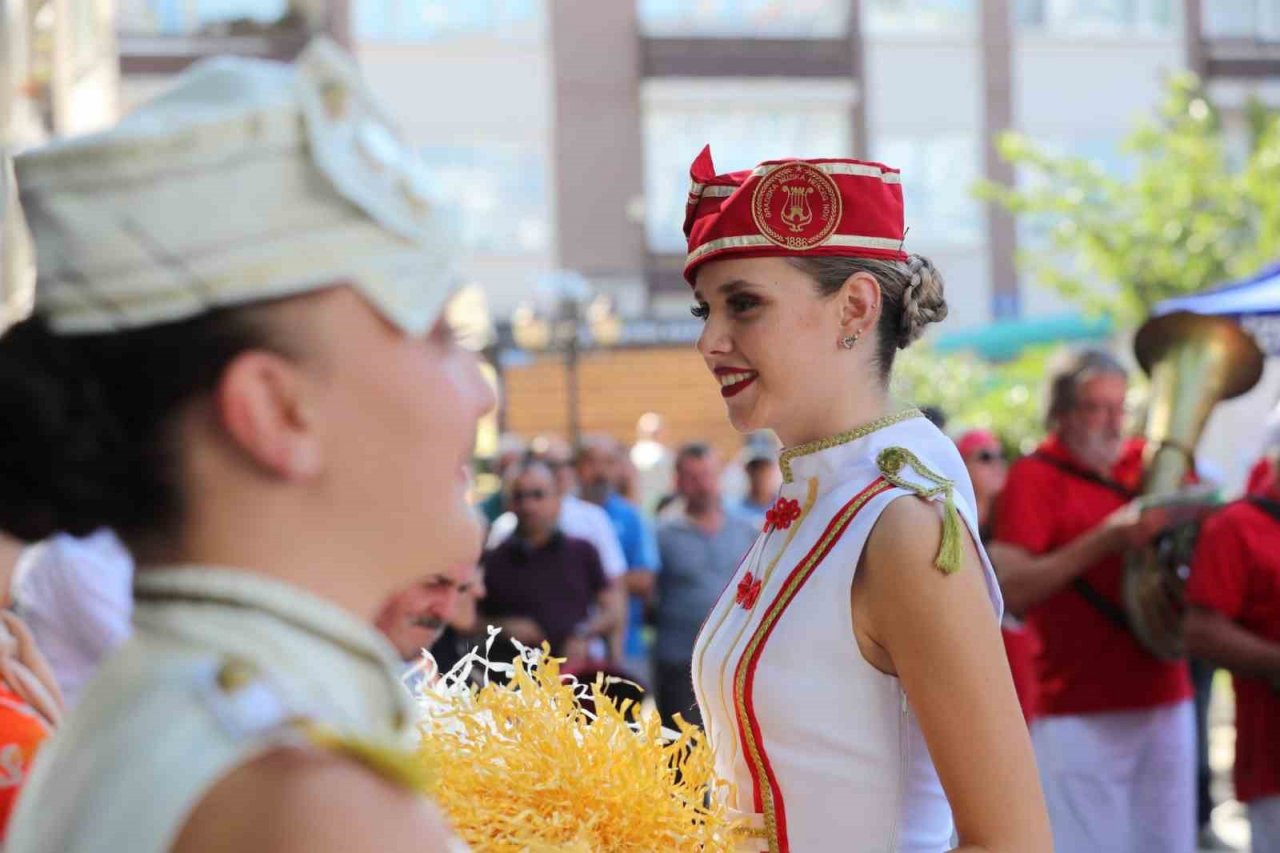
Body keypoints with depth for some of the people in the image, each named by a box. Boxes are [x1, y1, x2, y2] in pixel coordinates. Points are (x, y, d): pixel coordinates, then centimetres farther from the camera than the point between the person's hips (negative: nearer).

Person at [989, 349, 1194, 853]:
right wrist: (1104, 540, -23)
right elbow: (1012, 592, -17)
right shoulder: (1035, 476, -6)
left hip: (1165, 700, 6)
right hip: (1083, 713, -5)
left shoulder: (1148, 462, 9)